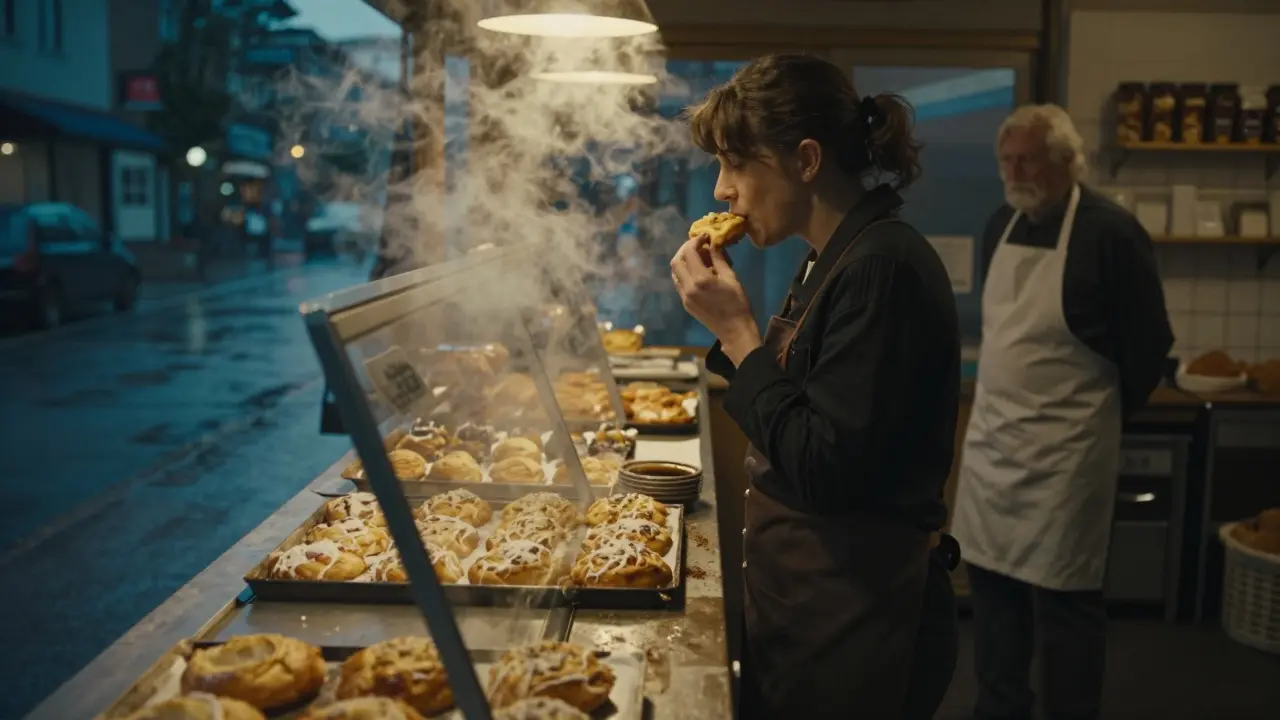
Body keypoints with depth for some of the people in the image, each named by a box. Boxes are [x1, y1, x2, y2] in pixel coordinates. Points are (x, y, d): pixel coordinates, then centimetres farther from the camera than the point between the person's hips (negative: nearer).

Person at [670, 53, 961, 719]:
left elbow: (824, 470, -25)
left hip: (851, 625, -9)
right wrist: (730, 320, 0)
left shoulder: (883, 267, -22)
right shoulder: (832, 260, 8)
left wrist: (736, 330, -19)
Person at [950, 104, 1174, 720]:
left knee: (1063, 596, 3)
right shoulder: (1002, 226, 7)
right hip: (990, 437, 7)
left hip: (1063, 449, -6)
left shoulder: (1110, 232, -14)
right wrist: (997, 403, 15)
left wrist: (1103, 414, 2)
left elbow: (1149, 342, -8)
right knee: (991, 581, 14)